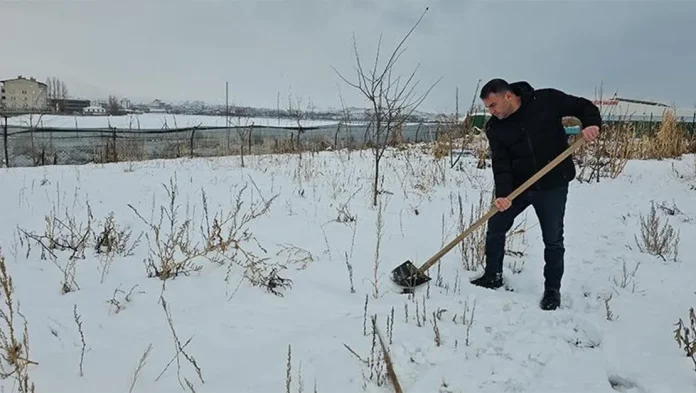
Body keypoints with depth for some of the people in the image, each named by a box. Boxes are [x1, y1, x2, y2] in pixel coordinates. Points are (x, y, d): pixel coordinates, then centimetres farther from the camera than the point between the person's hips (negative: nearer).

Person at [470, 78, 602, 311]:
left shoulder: (547, 99, -11)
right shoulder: (495, 127, -5)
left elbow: (584, 106, -2)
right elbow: (500, 163, -12)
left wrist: (592, 124, -24)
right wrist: (502, 193, -26)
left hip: (553, 185, -3)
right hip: (517, 186, 3)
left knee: (553, 239, 6)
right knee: (495, 227, 7)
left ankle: (552, 289, 23)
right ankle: (493, 276, 27)